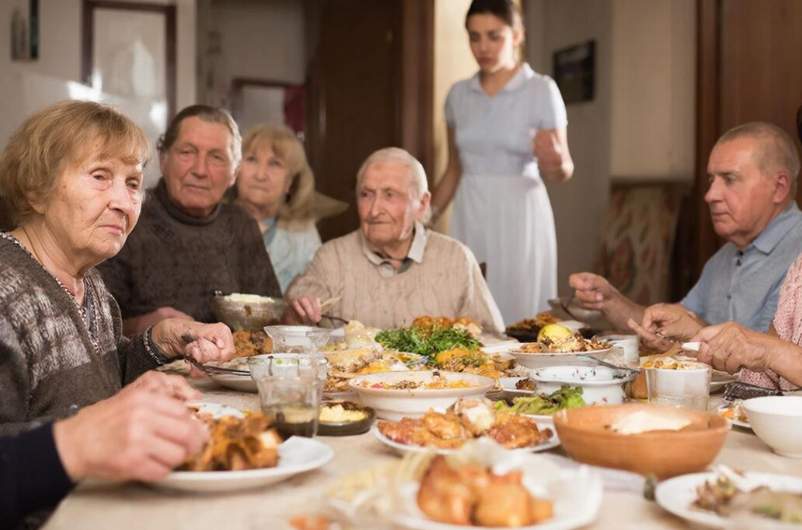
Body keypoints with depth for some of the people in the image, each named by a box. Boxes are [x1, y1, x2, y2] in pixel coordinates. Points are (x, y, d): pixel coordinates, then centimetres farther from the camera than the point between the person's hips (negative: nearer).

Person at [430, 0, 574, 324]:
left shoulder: (542, 90, -5)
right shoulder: (459, 94, 8)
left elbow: (559, 174, -6)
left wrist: (555, 161, -28)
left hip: (519, 217, -4)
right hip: (469, 217, 4)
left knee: (518, 318, -3)